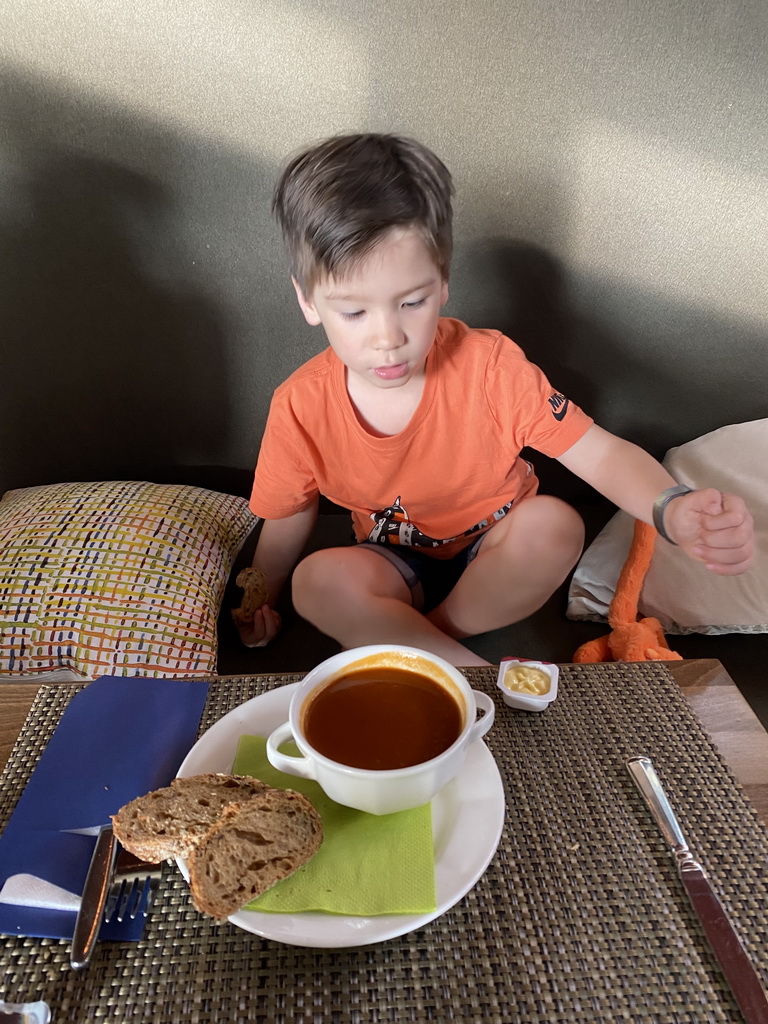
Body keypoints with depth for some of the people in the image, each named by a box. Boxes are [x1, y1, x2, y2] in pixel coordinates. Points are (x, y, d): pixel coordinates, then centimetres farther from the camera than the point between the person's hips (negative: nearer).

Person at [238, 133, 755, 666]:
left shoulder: (489, 365, -22)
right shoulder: (302, 407, -17)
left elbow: (600, 452, -23)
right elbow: (289, 516, -1)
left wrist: (674, 510, -43)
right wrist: (262, 603, 8)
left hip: (499, 562, 0)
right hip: (398, 570, 1)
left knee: (555, 523, -32)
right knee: (319, 581, -30)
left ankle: (411, 640, -11)